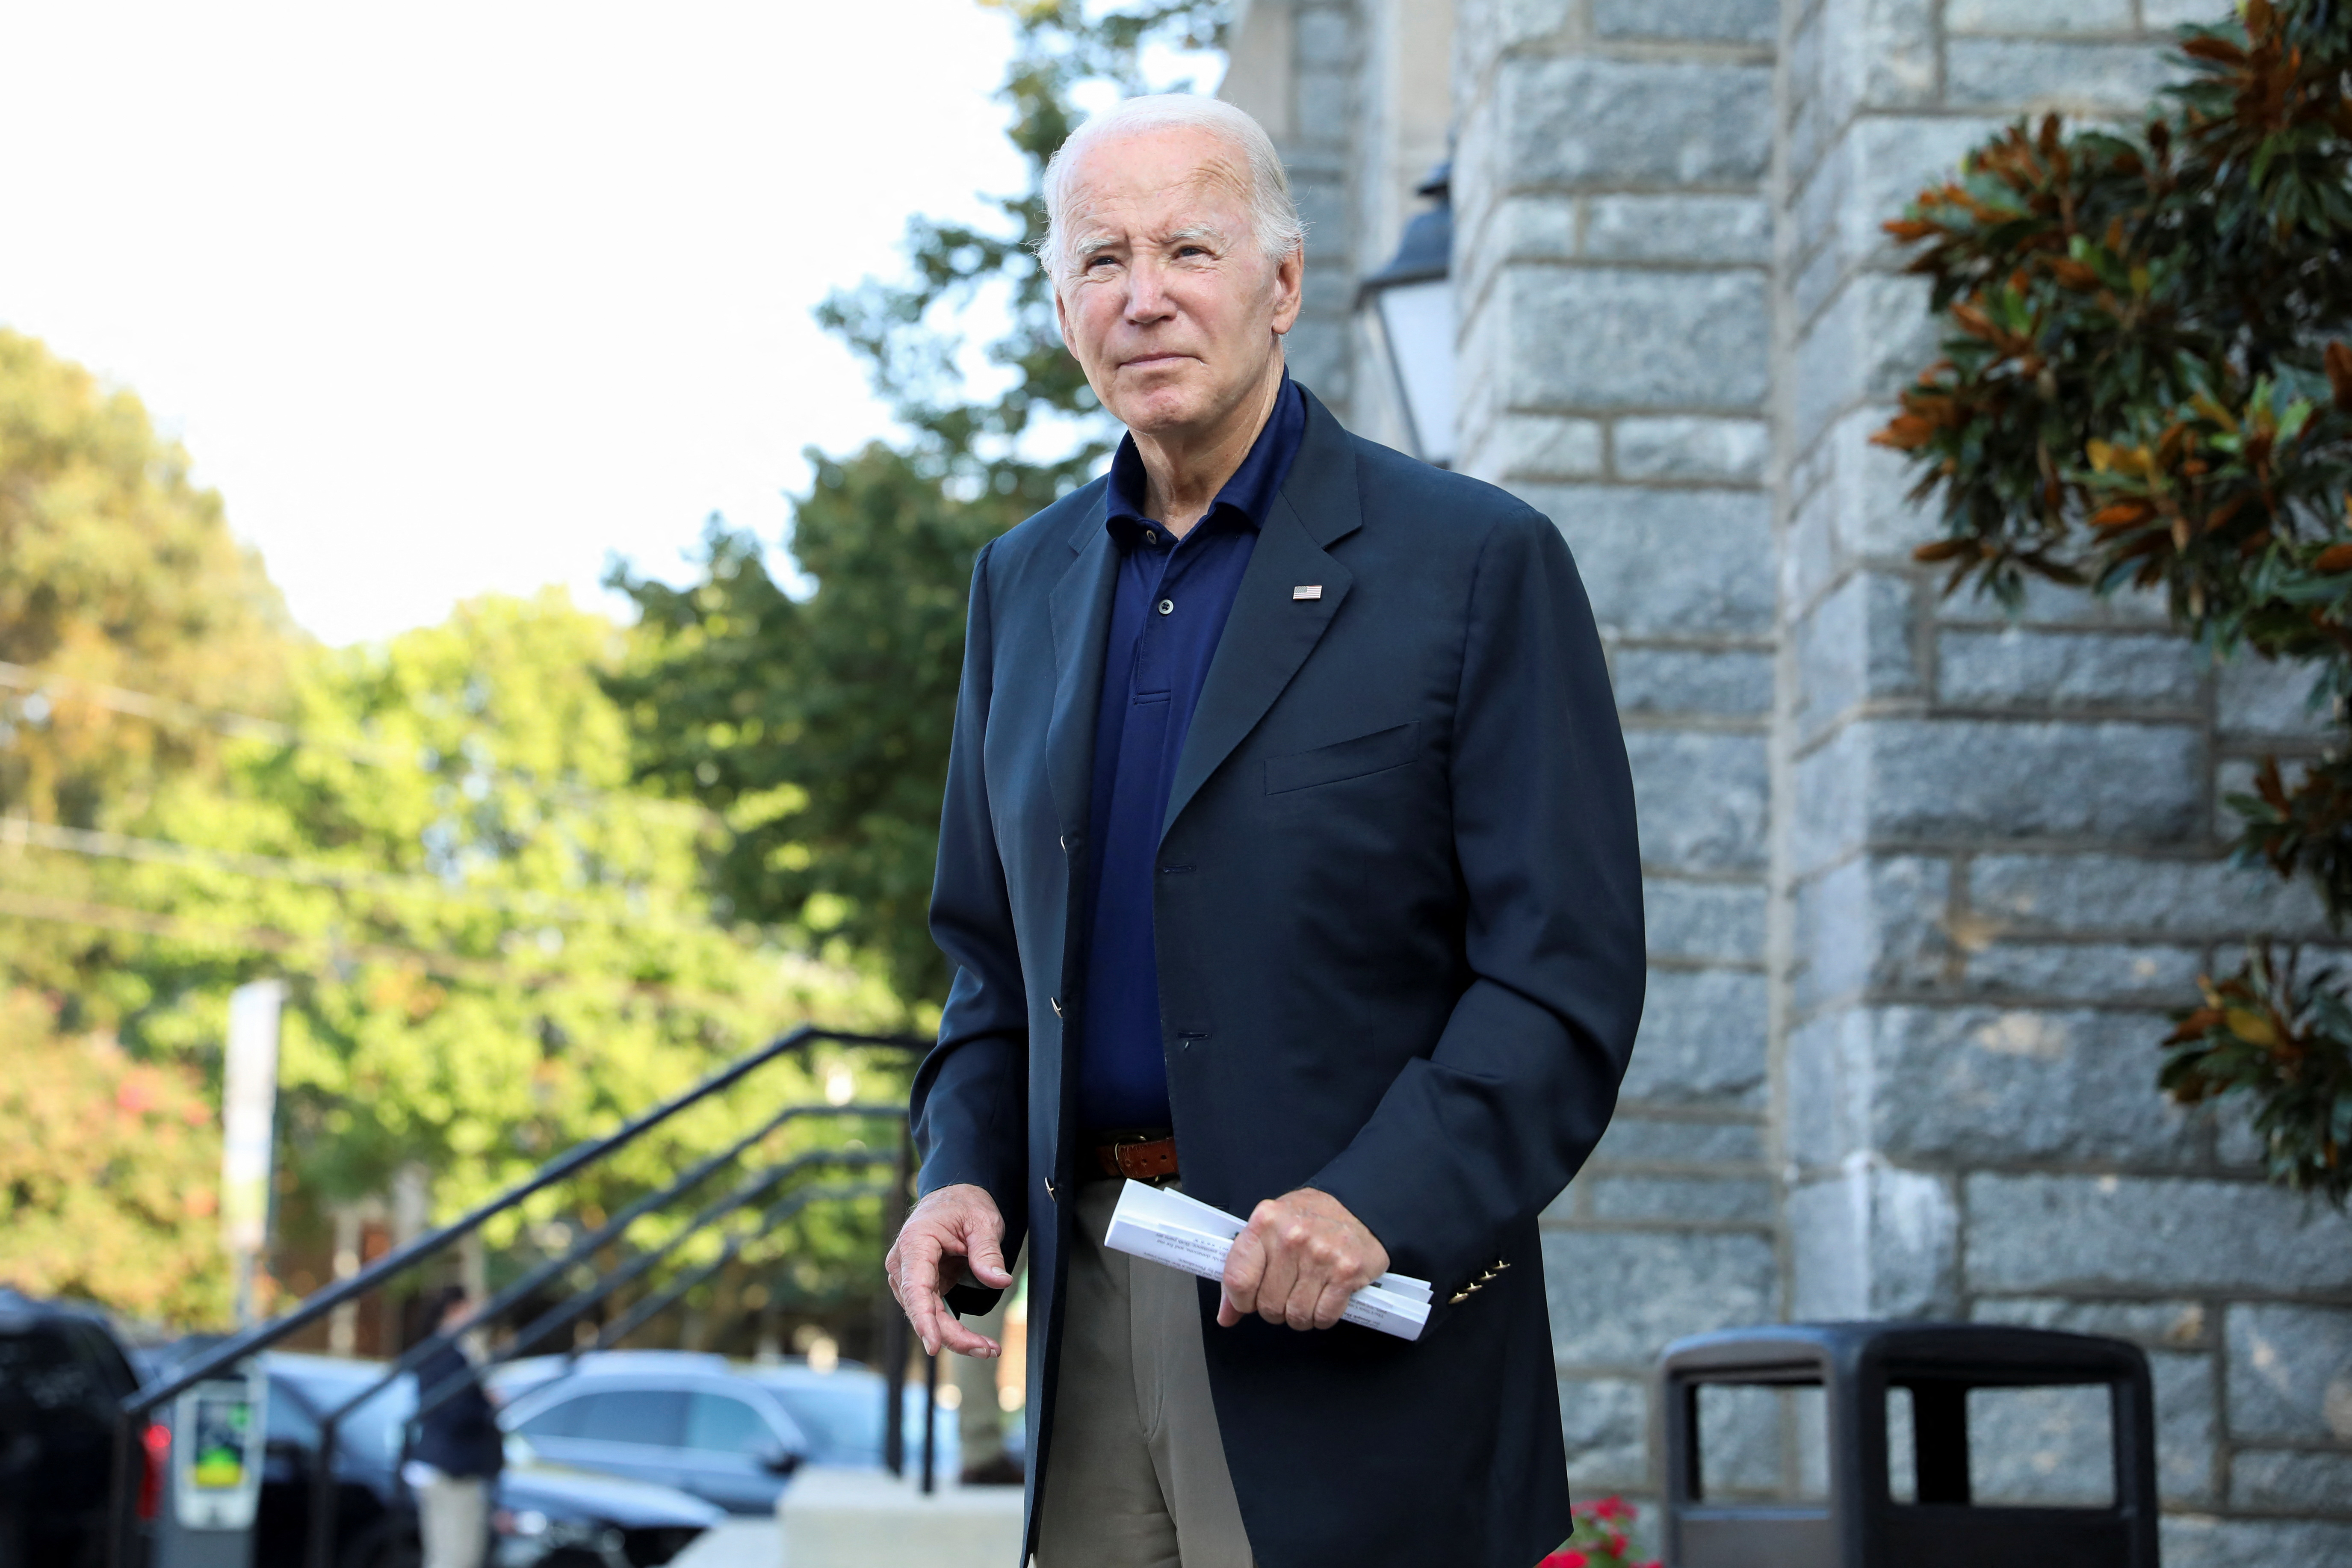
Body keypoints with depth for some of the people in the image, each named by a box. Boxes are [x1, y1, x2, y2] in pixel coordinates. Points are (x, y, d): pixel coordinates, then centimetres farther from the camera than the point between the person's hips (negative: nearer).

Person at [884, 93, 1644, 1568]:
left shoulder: (1478, 562, -5)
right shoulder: (1026, 581, 14)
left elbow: (1570, 971, -9)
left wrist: (1381, 1206, -20)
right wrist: (964, 1174, 3)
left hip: (1365, 1324, -5)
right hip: (1089, 1300, 5)